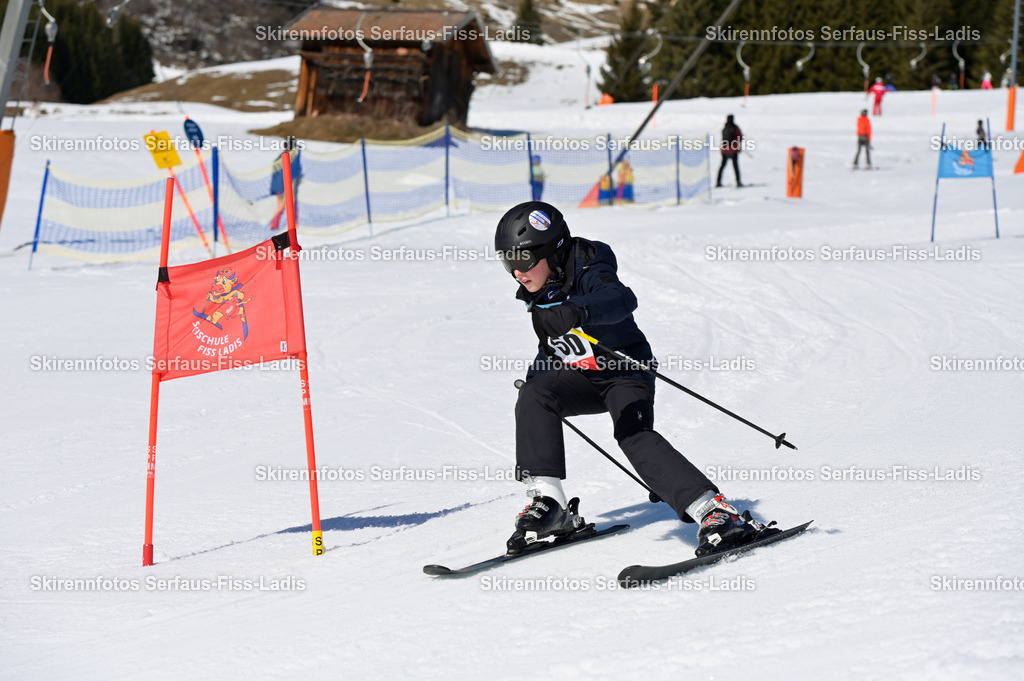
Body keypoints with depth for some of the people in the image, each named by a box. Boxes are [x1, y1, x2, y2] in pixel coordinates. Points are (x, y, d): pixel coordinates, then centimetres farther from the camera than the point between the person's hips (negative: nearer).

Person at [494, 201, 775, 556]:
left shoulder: (588, 275, -22)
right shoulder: (539, 292, 3)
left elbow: (622, 300, -46)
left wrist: (580, 312, -64)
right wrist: (536, 375, 23)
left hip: (624, 372, -7)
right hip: (579, 378, 7)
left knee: (634, 435, -30)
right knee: (533, 397, -21)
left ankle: (717, 513, -38)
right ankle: (548, 503, -21)